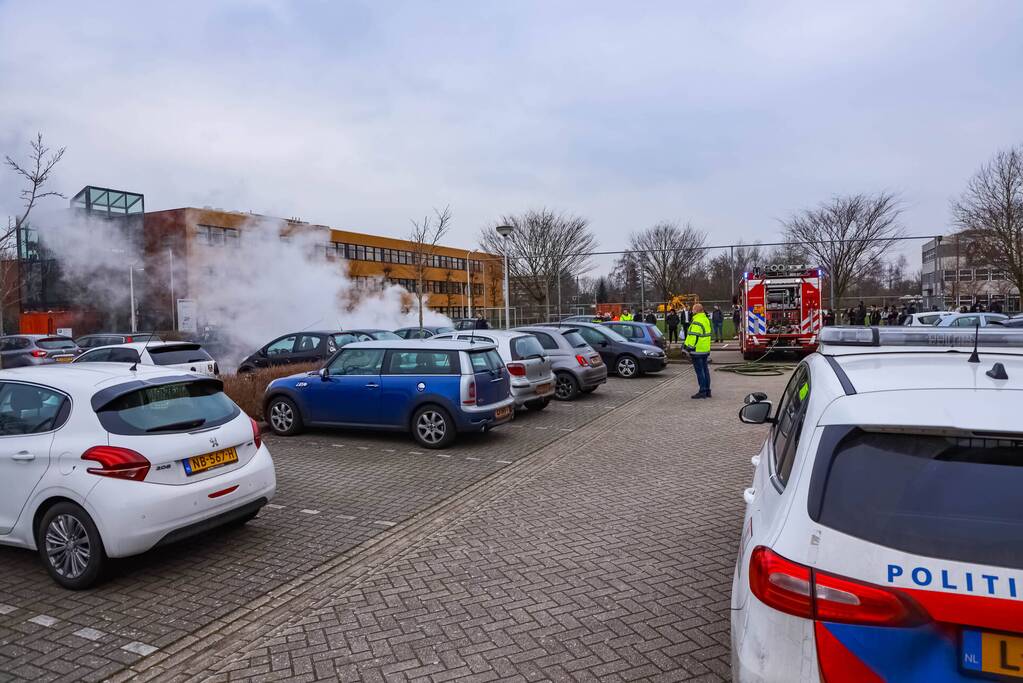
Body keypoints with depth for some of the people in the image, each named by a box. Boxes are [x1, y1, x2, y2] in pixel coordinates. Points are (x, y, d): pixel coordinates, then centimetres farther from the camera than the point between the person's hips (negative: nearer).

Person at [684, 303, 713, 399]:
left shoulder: (696, 322, -19)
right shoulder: (706, 320, 13)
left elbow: (693, 336, -23)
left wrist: (689, 347, -16)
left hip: (697, 350, -10)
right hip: (706, 350, 10)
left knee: (699, 371, -5)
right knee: (705, 370, 14)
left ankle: (702, 391, -3)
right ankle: (707, 391, 19)